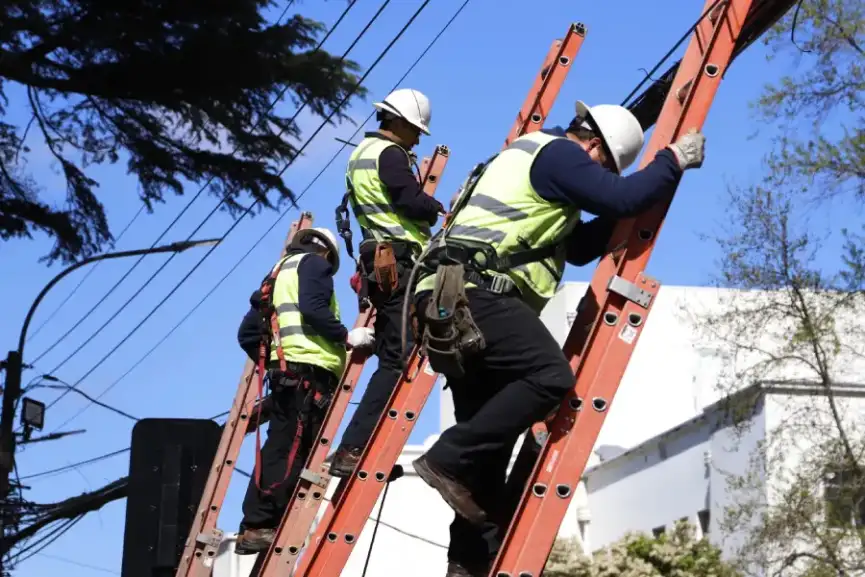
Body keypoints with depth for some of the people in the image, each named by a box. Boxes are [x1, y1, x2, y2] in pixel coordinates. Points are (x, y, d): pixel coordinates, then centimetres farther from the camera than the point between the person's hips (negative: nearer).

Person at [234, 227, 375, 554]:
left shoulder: (279, 273, 30)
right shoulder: (314, 263, 6)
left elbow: (248, 334, 26)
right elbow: (312, 310, -14)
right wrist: (347, 336, -7)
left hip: (286, 369, 9)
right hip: (308, 369, -9)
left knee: (282, 450, 5)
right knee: (291, 450, -13)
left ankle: (257, 527, 0)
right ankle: (258, 526, -19)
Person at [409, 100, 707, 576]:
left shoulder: (536, 156, 30)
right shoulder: (558, 153, -2)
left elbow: (578, 247, 31)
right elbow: (621, 198, -14)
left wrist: (625, 210, 21)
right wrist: (674, 160, 0)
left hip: (452, 294, 11)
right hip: (477, 289, -11)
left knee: (490, 431, 7)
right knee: (551, 375, -23)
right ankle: (448, 460, -21)